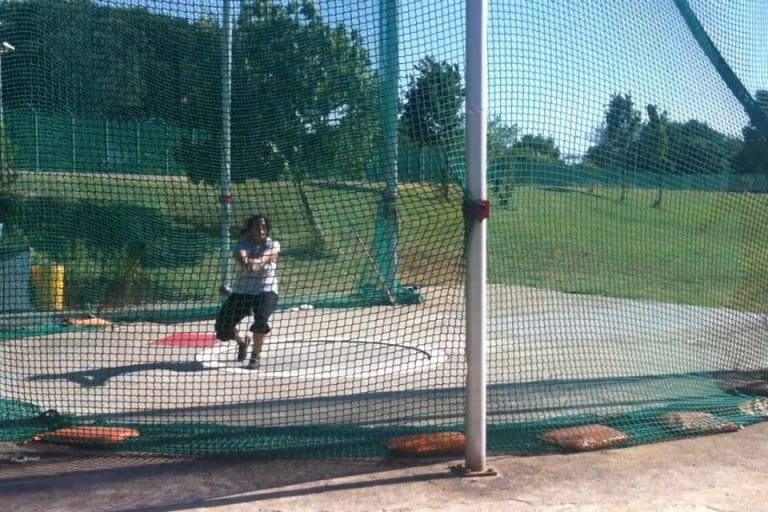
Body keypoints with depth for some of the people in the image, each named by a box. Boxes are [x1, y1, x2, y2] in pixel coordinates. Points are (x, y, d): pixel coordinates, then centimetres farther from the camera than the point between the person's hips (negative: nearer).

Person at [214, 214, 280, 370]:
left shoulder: (273, 245, -7)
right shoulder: (242, 243, -5)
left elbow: (265, 257, -30)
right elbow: (241, 255, -29)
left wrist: (256, 262, -53)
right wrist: (245, 262, -54)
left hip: (266, 291, -2)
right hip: (241, 292, 2)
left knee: (261, 319, -31)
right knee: (223, 328, -7)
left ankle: (256, 356, -6)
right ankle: (242, 342, 29)